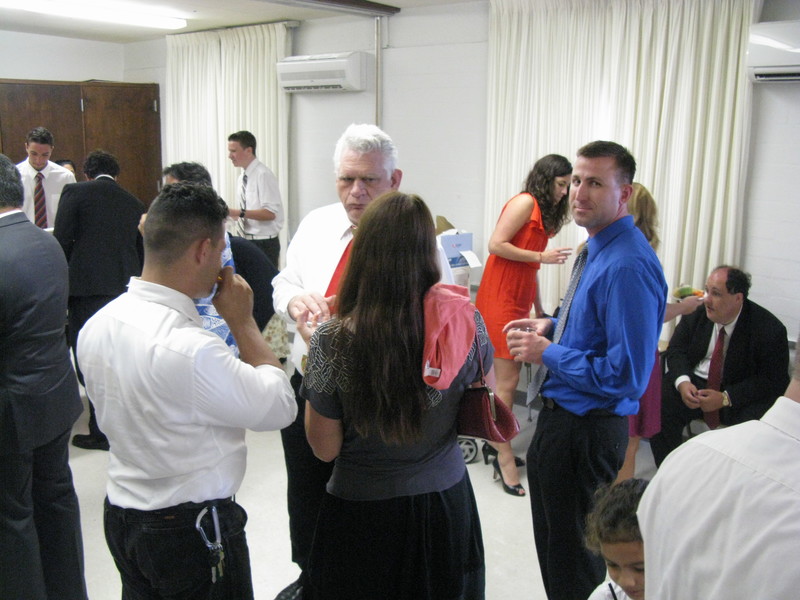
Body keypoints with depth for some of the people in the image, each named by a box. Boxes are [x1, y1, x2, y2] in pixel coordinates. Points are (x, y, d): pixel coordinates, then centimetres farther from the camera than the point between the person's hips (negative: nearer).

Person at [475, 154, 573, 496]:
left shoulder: (544, 211, 18)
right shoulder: (525, 202, -9)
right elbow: (496, 245, -17)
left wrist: (538, 307, 17)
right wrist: (541, 256, -17)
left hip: (518, 302, 9)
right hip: (500, 299, -9)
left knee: (509, 378, 11)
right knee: (507, 382, -6)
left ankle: (495, 444, 22)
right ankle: (504, 458, 1)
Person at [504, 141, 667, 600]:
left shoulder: (629, 267, -26)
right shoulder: (597, 248, 7)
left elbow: (626, 376, -29)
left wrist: (547, 353, -20)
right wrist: (552, 326, 4)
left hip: (587, 429, -10)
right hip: (561, 414, 10)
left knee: (572, 555, 10)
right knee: (552, 541, 27)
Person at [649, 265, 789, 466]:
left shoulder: (769, 329, -14)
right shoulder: (697, 311, -4)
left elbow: (772, 381, -12)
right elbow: (676, 350, 3)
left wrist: (725, 398, -23)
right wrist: (682, 382, -19)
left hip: (741, 394, -2)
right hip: (695, 383, 3)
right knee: (660, 407, -24)